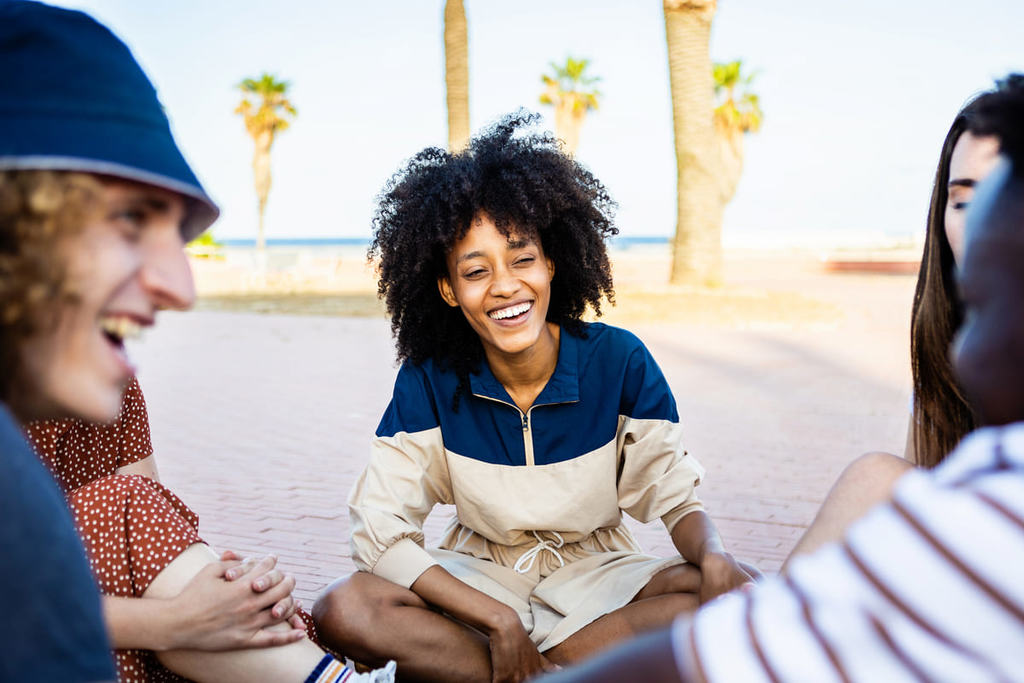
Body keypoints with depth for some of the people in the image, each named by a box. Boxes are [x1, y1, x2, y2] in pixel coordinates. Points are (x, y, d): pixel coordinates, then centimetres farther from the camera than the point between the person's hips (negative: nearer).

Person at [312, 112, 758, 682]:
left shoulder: (620, 362, -14)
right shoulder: (430, 381, -14)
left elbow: (678, 498, -6)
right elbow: (382, 533, -16)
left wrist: (714, 556, -30)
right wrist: (499, 619, -25)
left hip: (597, 574, 1)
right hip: (478, 578, -1)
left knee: (740, 593, -26)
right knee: (342, 611, -27)